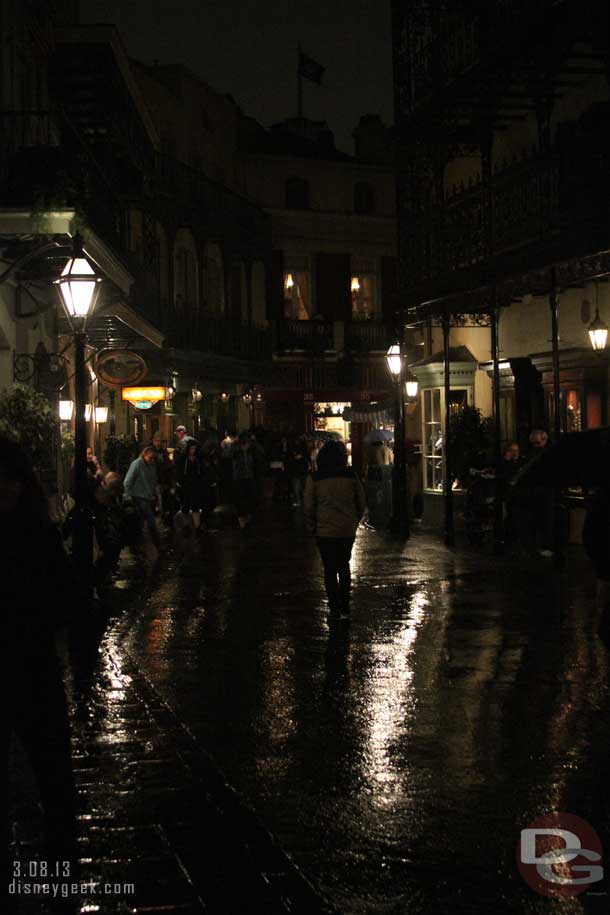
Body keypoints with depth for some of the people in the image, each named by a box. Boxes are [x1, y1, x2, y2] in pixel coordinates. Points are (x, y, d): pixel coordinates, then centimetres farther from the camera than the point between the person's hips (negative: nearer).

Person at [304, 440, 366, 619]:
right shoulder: (351, 476, -3)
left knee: (330, 570, 7)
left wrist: (311, 527, 7)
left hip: (325, 530, -2)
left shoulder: (314, 478, -8)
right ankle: (345, 608, 14)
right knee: (344, 566, 16)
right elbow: (361, 502, 3)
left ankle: (335, 608, 7)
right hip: (348, 530, 2)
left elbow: (309, 506, -5)